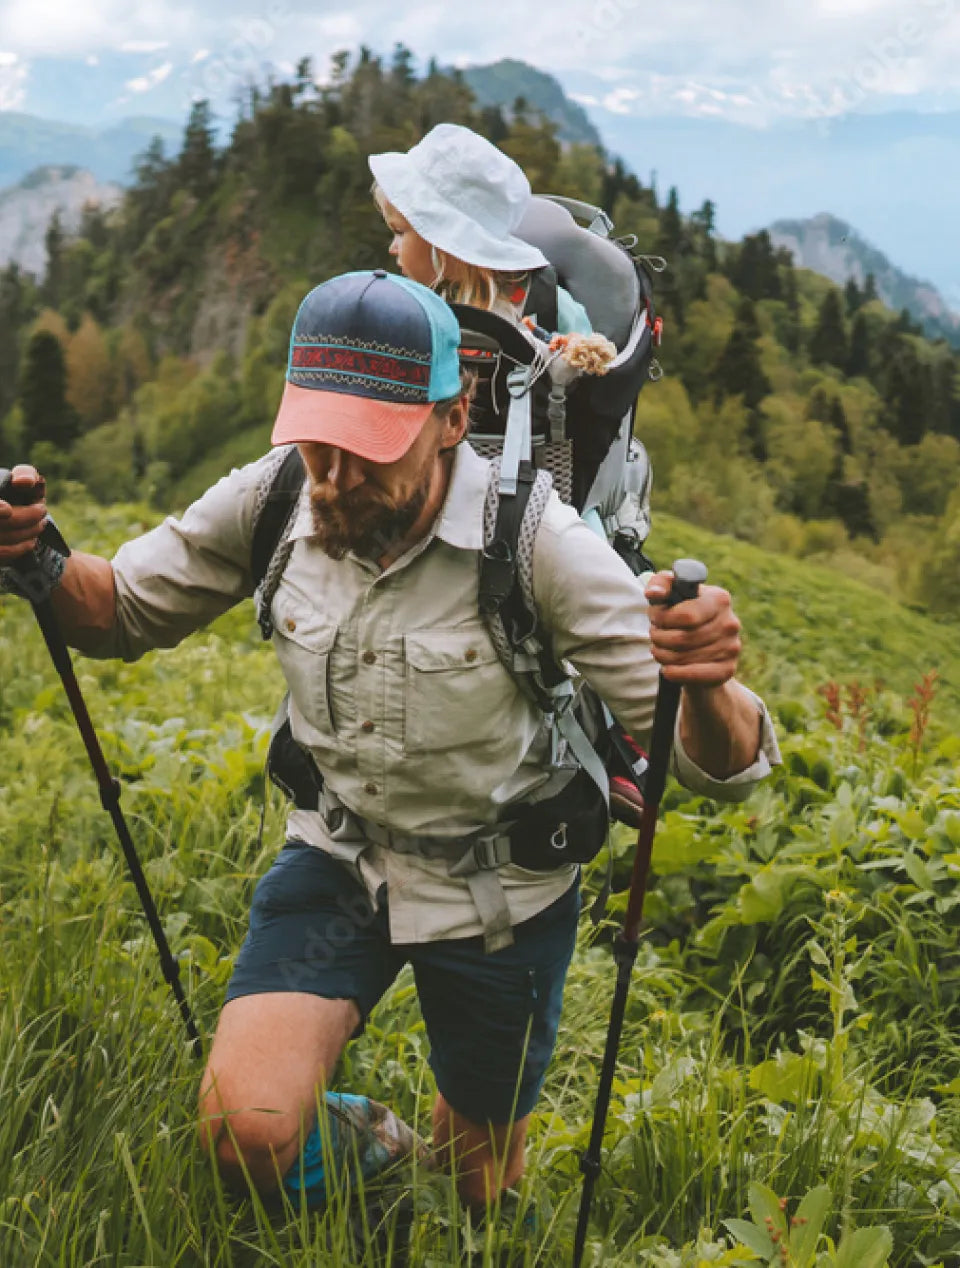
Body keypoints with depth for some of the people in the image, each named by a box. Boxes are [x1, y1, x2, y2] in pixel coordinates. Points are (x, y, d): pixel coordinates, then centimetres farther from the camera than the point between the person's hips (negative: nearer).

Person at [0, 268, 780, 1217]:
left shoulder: (537, 542, -28)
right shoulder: (270, 501, -16)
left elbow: (720, 768, -27)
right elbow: (128, 610, 2)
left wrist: (706, 685, -52)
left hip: (497, 888, -2)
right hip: (337, 857, 2)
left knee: (482, 1184, 16)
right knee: (244, 1134, -18)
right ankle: (356, 1140, 19)